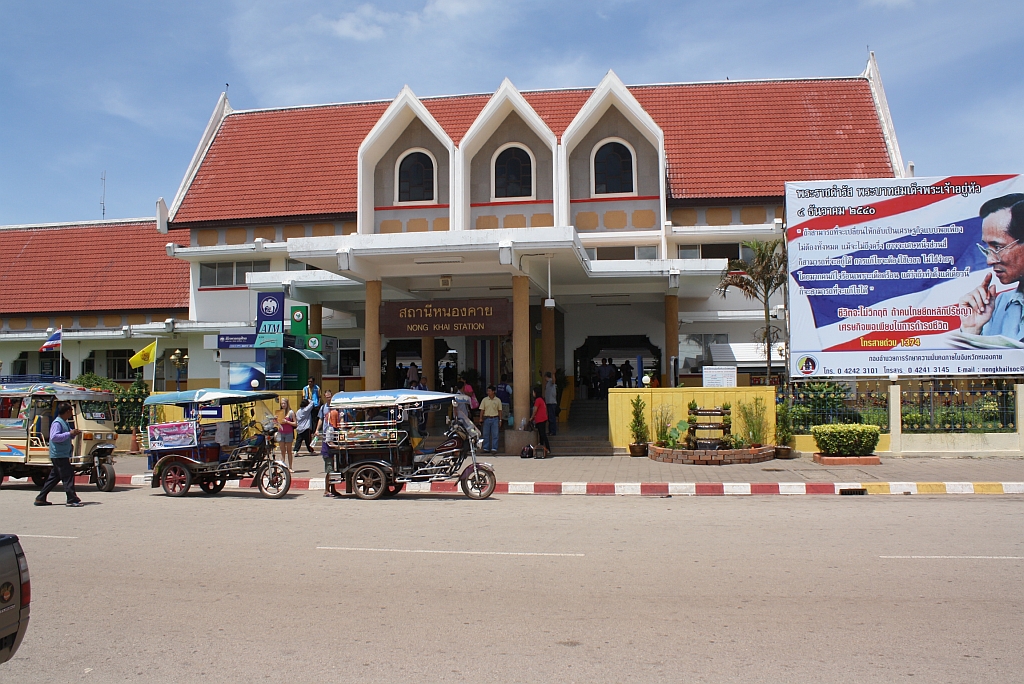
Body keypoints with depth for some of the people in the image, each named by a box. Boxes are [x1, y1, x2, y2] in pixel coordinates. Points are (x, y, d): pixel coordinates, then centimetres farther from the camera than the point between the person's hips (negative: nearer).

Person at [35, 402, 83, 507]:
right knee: (68, 476, -10)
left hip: (63, 455, 10)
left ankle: (40, 499, 22)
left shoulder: (65, 423, 16)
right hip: (59, 455, -10)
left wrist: (74, 433, 5)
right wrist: (70, 433, -26)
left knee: (54, 477, 15)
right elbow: (54, 437, -26)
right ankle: (72, 500, -10)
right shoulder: (57, 423, -15)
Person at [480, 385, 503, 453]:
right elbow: (482, 410, 5)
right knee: (486, 434, 4)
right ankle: (486, 448, 12)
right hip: (487, 419, 1)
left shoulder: (498, 400, 3)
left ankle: (494, 449, 0)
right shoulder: (485, 400, 4)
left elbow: (499, 410, 8)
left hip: (495, 419, -1)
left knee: (495, 434, -3)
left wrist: (500, 420, 5)